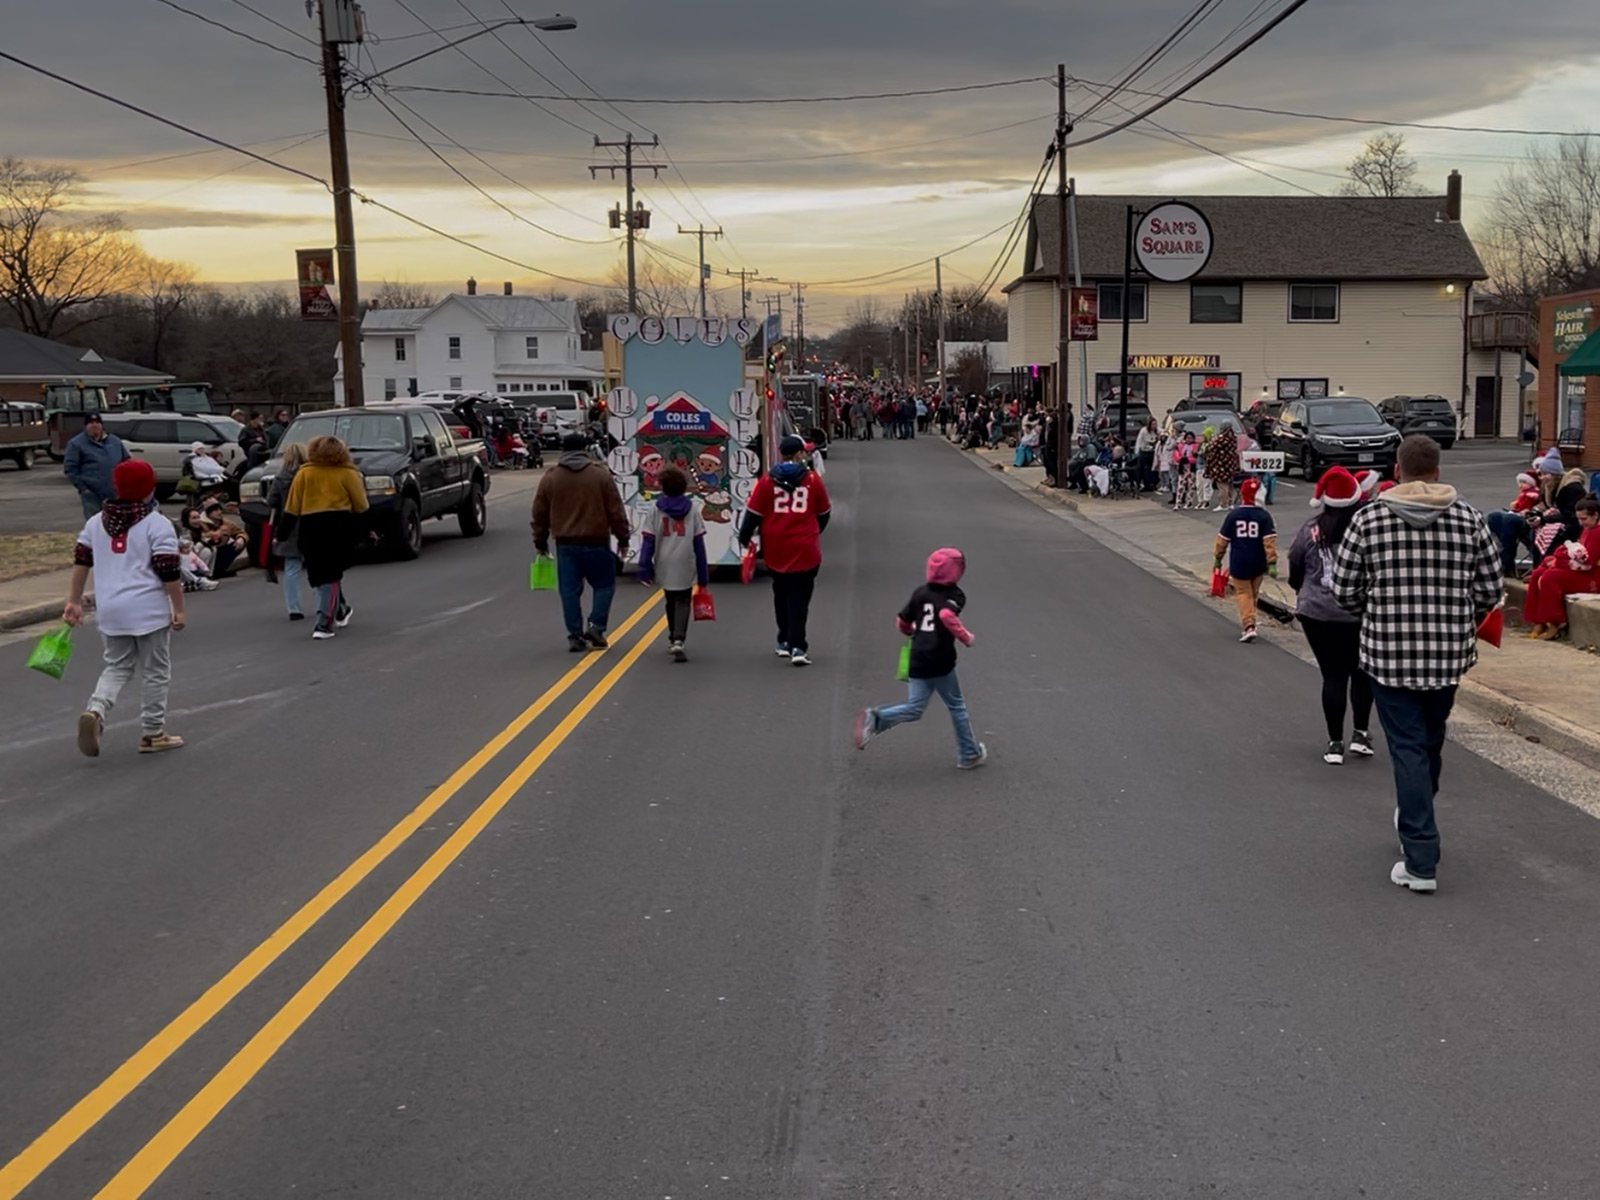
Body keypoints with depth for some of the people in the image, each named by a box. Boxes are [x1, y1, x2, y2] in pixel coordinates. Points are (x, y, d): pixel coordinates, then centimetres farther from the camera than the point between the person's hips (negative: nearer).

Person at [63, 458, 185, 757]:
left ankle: (95, 710, -8)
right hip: (148, 610, -5)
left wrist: (74, 601, 15)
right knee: (155, 672, 8)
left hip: (109, 610, 5)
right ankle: (152, 734, 15)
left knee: (117, 667, 18)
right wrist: (178, 608, -5)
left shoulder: (96, 522, 9)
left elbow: (81, 561, 9)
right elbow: (169, 572, -12)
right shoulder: (157, 524, -9)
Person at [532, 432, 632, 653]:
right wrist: (623, 539, 6)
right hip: (596, 542, -2)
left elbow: (540, 515, 7)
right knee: (604, 585, 11)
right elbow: (616, 511, -2)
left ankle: (575, 636, 5)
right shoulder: (600, 474, -2)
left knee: (570, 591, 6)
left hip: (566, 544, 2)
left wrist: (540, 543, 18)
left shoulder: (550, 478, 4)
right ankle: (595, 626, -2)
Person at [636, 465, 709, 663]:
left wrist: (645, 567, -1)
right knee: (683, 603, 2)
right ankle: (678, 641, -18)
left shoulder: (656, 510, 0)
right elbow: (698, 543, 0)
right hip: (685, 567, -1)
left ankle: (673, 639, 29)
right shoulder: (692, 510, 0)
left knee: (671, 602, 21)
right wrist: (703, 574, 5)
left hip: (664, 566, 1)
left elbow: (649, 540, -4)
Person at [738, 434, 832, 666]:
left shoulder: (767, 481, -3)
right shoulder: (812, 480, -1)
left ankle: (784, 641, 25)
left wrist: (744, 538, 12)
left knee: (781, 595, 19)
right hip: (804, 550, -2)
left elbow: (753, 513, -2)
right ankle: (797, 647, -9)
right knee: (799, 598, 0)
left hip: (775, 550, 2)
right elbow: (824, 513, 10)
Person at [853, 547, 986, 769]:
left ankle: (874, 719, -16)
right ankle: (969, 755, 22)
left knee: (914, 708, 7)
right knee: (956, 706, 12)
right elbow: (947, 615, -27)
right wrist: (965, 637, -15)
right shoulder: (955, 595, -6)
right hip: (941, 660, -5)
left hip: (918, 660, 5)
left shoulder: (920, 593, 11)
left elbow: (902, 622, 13)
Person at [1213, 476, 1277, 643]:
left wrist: (1217, 558, 11)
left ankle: (1249, 626, -11)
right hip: (1258, 562, 1)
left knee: (1243, 593, 5)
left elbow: (1222, 539, -1)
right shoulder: (1263, 515, -6)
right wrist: (1272, 563, -9)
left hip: (1238, 562, -1)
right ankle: (1248, 621, 34)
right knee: (1253, 593, 19)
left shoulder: (1233, 514, -6)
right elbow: (1269, 540, -11)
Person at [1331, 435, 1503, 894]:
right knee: (1431, 741, 23)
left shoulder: (1369, 519, -6)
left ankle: (1421, 862, -3)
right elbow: (1491, 589, 1)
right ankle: (1414, 817, 45)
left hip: (1389, 653, -3)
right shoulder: (1469, 519, 0)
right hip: (1450, 653, 3)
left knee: (1408, 748, 1)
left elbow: (1343, 589, -3)